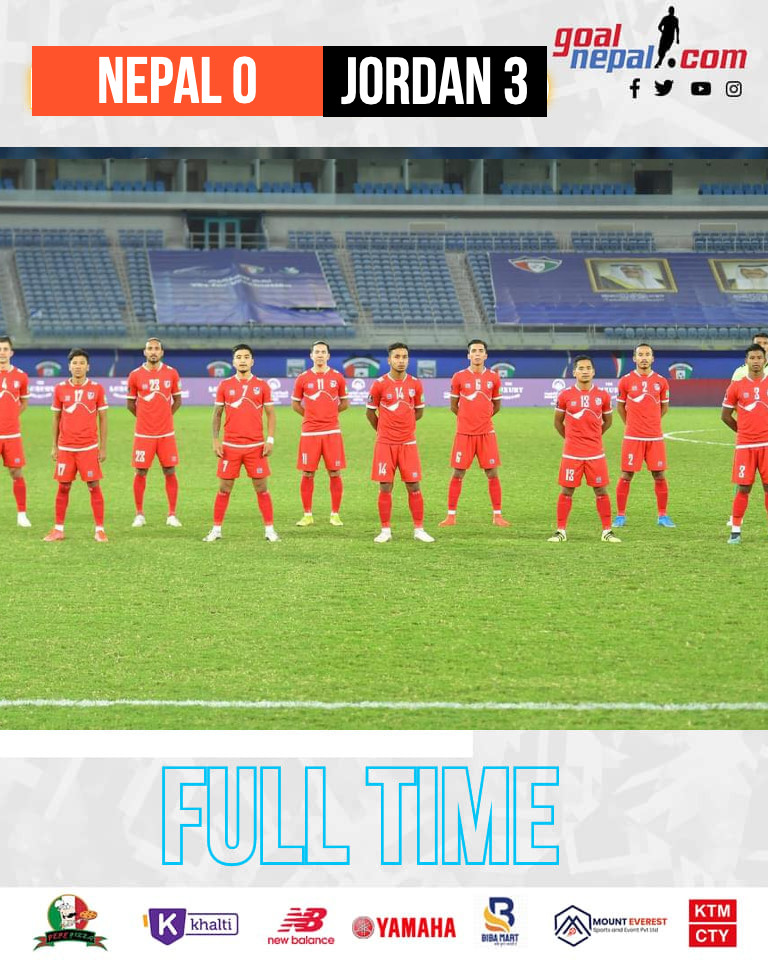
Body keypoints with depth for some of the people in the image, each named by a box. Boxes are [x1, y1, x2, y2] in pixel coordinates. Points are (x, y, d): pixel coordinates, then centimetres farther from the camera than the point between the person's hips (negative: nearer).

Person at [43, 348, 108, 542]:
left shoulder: (96, 389, -1)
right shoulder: (60, 389, 3)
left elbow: (102, 419, 3)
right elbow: (56, 418, 10)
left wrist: (103, 447, -1)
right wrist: (54, 446, 7)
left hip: (89, 447, -1)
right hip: (65, 447, 2)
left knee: (94, 486, -3)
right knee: (63, 487, 4)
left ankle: (99, 530, 4)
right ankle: (58, 529, 13)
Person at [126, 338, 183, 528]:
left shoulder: (171, 373, 2)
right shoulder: (135, 375, -1)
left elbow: (177, 400, 13)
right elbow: (130, 403, 10)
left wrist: (165, 417, 8)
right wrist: (144, 418, 8)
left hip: (166, 433, 1)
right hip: (143, 434, -1)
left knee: (170, 472, 0)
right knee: (141, 472, 1)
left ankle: (172, 515, 7)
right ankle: (139, 514, 11)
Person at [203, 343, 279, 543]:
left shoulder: (262, 385, 4)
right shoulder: (225, 385, 5)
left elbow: (270, 414, 6)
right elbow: (217, 413, 8)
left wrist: (270, 439, -4)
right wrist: (215, 440, -1)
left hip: (256, 446, 0)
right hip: (230, 446, 0)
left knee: (261, 488, 0)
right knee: (224, 488, 2)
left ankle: (269, 529, 6)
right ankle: (216, 529, 9)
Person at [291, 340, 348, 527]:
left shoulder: (337, 377, 5)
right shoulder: (303, 378, 3)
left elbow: (344, 402, 16)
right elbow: (295, 403, 14)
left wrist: (329, 413, 9)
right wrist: (310, 415, 8)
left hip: (332, 432, 0)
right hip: (309, 432, 0)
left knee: (335, 473, -1)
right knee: (307, 474, 0)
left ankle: (335, 515, 7)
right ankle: (307, 515, 8)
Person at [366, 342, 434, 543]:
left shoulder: (415, 384, 3)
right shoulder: (379, 384, -5)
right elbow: (370, 412, 7)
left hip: (408, 443, 2)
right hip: (385, 443, -2)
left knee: (414, 486, 0)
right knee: (385, 487, -1)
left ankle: (419, 530, 7)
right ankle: (385, 530, 8)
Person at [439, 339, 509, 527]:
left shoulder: (493, 377, 4)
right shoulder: (459, 377, 0)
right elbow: (454, 406, 10)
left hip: (486, 433, 1)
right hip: (464, 433, -1)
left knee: (492, 473, 0)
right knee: (458, 474, 0)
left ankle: (497, 515, 7)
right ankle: (451, 515, 6)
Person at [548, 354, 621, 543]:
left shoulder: (602, 395, 1)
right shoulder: (565, 395, -2)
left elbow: (607, 421, 15)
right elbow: (558, 422, 10)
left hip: (596, 453, 1)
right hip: (571, 453, -1)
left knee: (601, 491, 2)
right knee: (566, 491, 1)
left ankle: (607, 531, 9)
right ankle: (561, 531, 9)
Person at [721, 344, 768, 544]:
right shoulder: (737, 386, 2)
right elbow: (725, 415, 10)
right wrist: (742, 430, 7)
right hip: (745, 445, 0)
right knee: (743, 488, -2)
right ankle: (735, 531, 5)